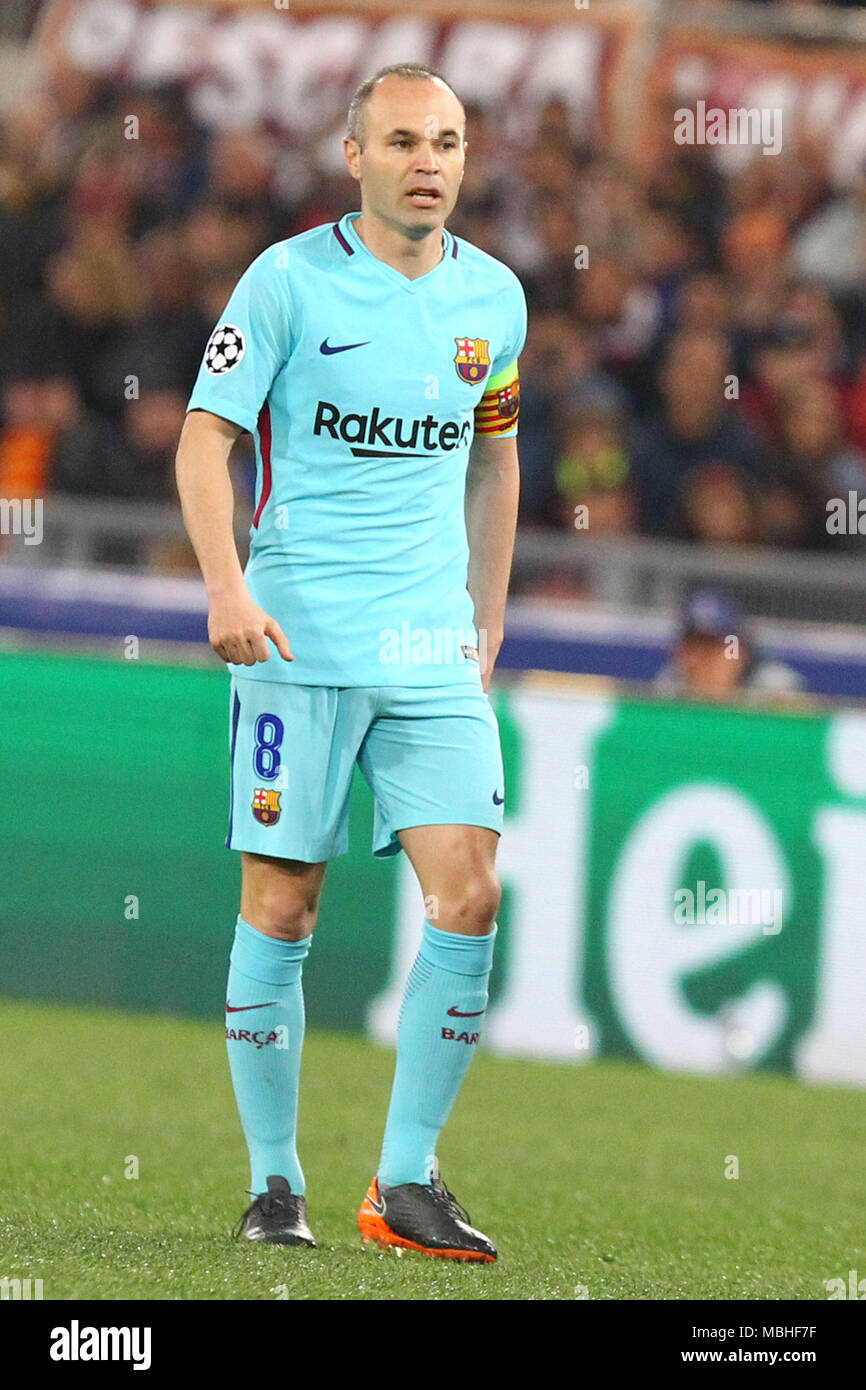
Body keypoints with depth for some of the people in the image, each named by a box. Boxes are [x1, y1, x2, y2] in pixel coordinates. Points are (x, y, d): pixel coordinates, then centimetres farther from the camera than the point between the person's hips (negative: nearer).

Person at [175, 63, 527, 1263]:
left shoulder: (493, 297, 9)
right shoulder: (289, 281, -5)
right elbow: (205, 435, -7)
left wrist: (488, 617, 20)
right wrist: (227, 587, -21)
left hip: (434, 648, 4)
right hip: (299, 641, -4)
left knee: (468, 897, -8)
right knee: (281, 911, -1)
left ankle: (405, 1183, -1)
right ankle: (274, 1184, 11)